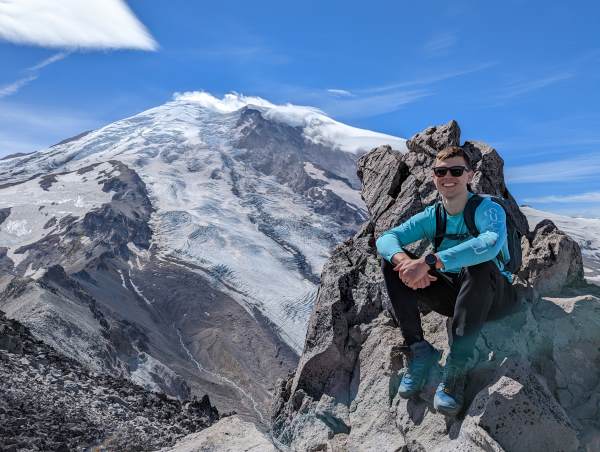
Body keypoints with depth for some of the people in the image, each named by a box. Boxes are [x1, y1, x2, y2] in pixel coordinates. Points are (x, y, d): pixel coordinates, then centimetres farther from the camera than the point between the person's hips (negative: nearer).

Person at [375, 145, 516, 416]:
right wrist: (402, 259, -36)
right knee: (391, 262, -11)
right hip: (453, 295, 5)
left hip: (493, 295, -4)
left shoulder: (488, 209, -16)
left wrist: (430, 262, -46)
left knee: (480, 265, -39)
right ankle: (419, 350, -14)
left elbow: (492, 242, -40)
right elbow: (386, 238, -12)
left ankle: (457, 364, -31)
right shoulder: (431, 217, -1)